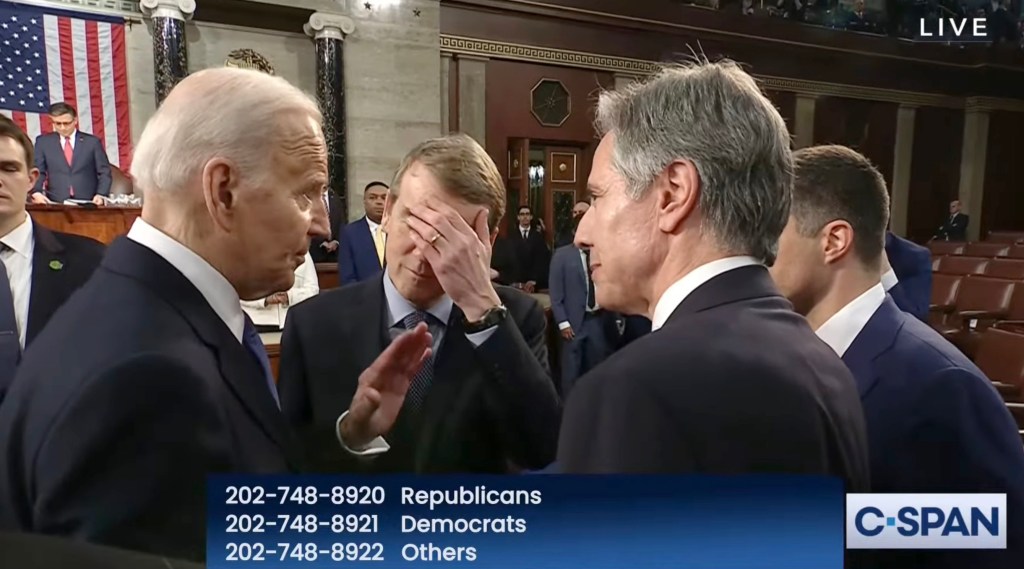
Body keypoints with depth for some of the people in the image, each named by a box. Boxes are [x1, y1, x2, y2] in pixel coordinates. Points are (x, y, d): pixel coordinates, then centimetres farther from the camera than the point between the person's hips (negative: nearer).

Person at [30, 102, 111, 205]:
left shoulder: (92, 142, 8)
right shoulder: (43, 142, 12)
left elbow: (104, 172, 5)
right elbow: (38, 172, 8)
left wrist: (101, 195, -11)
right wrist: (37, 192, -10)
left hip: (87, 203, -1)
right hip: (56, 202, 1)